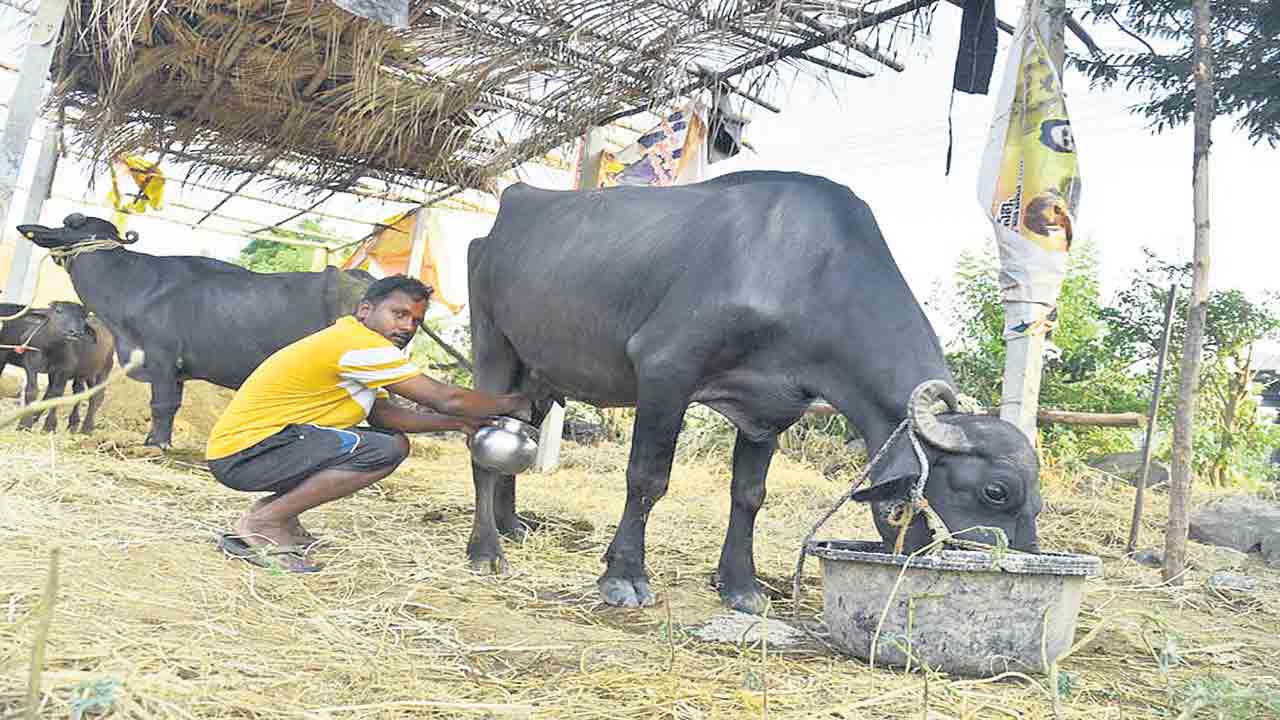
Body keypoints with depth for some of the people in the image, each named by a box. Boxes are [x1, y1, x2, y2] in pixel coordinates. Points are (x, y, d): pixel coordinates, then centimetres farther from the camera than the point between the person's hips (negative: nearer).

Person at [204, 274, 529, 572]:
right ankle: (262, 524, -11)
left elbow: (383, 414, 14)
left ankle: (273, 510, 11)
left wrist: (458, 422, 9)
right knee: (386, 450, -22)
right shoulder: (359, 343, -17)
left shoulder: (356, 345, 15)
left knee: (392, 438, 11)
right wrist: (512, 404, -1)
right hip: (243, 453, -10)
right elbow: (446, 399, -16)